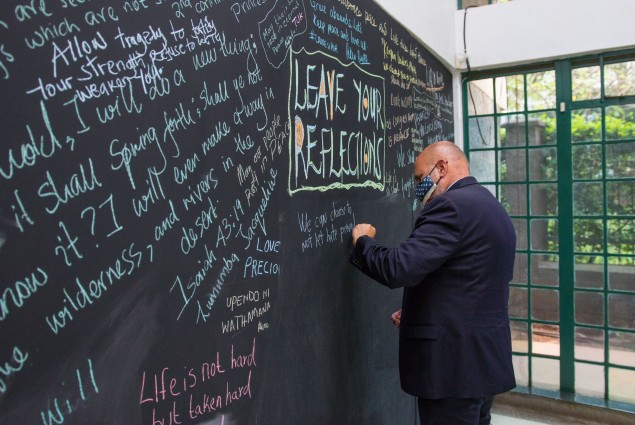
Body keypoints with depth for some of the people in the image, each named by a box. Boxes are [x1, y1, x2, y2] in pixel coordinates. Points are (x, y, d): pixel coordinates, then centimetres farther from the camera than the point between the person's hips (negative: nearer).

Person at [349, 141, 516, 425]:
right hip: (485, 357, 10)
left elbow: (397, 268, -26)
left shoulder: (451, 206, -18)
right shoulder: (492, 208, 13)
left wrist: (363, 241, -7)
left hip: (453, 363, -10)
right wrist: (417, 313, 14)